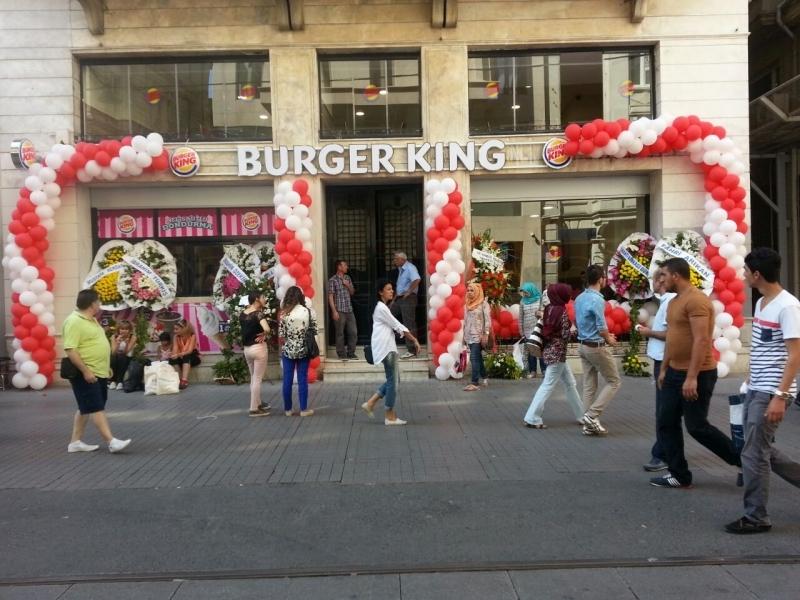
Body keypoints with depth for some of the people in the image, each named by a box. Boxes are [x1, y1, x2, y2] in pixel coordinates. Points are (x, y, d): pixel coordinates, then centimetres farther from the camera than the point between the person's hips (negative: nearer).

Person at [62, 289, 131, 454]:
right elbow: (70, 350, -24)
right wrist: (85, 371, -26)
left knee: (86, 408, 13)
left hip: (99, 373, 10)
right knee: (96, 408, -9)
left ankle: (75, 442, 20)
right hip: (85, 374, -10)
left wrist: (106, 366, 22)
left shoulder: (91, 320, 14)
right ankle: (112, 442, -11)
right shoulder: (74, 322, -18)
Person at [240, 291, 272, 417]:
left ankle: (258, 403, 32)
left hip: (247, 348, 7)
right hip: (258, 347, -7)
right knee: (257, 379, 0)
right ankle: (254, 409, 3)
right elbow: (267, 329, -31)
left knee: (253, 378, 19)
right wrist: (263, 334, -12)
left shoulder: (242, 314, 5)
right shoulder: (258, 313, -16)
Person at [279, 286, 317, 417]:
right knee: (302, 380, 7)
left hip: (288, 350, 0)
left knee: (287, 380, 9)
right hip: (304, 350, 0)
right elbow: (314, 331, -3)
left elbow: (281, 334, -6)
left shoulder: (284, 313, -8)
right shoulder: (309, 311, -7)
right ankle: (304, 409, 12)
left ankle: (287, 409, 17)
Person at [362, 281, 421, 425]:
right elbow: (397, 325, -13)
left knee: (394, 379, 13)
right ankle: (390, 416, 5)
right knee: (393, 380, -3)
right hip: (385, 348, -10)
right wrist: (414, 339, -8)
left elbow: (394, 326, 17)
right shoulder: (381, 308, -14)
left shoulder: (382, 307, 18)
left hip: (387, 347, 10)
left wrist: (410, 337, 8)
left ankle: (370, 403, 15)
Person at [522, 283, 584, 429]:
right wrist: (574, 331, 1)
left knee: (571, 383, 17)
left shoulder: (549, 309, 6)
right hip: (557, 353, -9)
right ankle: (532, 418, 0)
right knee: (548, 386, -3)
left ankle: (581, 414, 26)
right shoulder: (562, 311, -17)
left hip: (550, 350, 9)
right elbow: (566, 335, -16)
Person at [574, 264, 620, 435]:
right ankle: (592, 415, -4)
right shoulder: (597, 300, -20)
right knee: (614, 381, 5)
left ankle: (590, 424, 14)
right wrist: (609, 340, 1)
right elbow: (602, 328, -21)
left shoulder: (579, 298, 8)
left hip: (583, 345, 8)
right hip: (596, 347, -8)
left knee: (589, 385, 11)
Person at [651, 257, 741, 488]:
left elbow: (701, 340, -25)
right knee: (666, 423, 8)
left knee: (697, 426, -1)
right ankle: (679, 476, 16)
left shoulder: (696, 300, -18)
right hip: (675, 373, 10)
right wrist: (664, 369, 19)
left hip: (697, 375, -10)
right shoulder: (674, 301, 13)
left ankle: (744, 460, 19)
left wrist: (692, 377, -27)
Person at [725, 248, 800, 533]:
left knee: (754, 454, -3)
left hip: (771, 392, -9)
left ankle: (756, 517, 10)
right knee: (763, 450, 16)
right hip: (755, 390, 9)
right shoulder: (761, 302, 11)